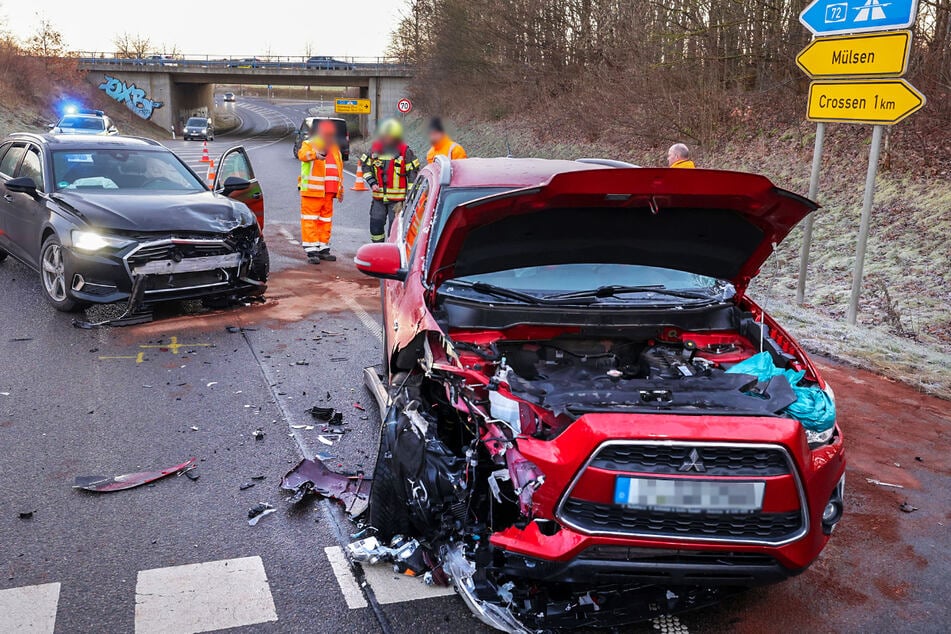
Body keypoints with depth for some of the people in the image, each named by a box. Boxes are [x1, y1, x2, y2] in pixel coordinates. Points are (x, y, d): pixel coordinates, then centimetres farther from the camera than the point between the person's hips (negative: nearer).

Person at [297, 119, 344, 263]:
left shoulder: (334, 149, 18)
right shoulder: (309, 145, -2)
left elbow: (339, 170, 27)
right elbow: (302, 154, -27)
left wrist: (340, 189, 25)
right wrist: (315, 154, -49)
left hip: (328, 192, 7)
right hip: (311, 191, -7)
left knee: (326, 220, 12)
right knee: (310, 220, -7)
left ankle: (323, 248, 21)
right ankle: (311, 250, -5)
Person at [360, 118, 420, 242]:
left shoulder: (405, 151, -4)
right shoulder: (375, 148, 6)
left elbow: (413, 173, -1)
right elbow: (366, 166, 14)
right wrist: (372, 183, -1)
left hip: (397, 198, -4)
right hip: (378, 197, 4)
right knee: (375, 225, 9)